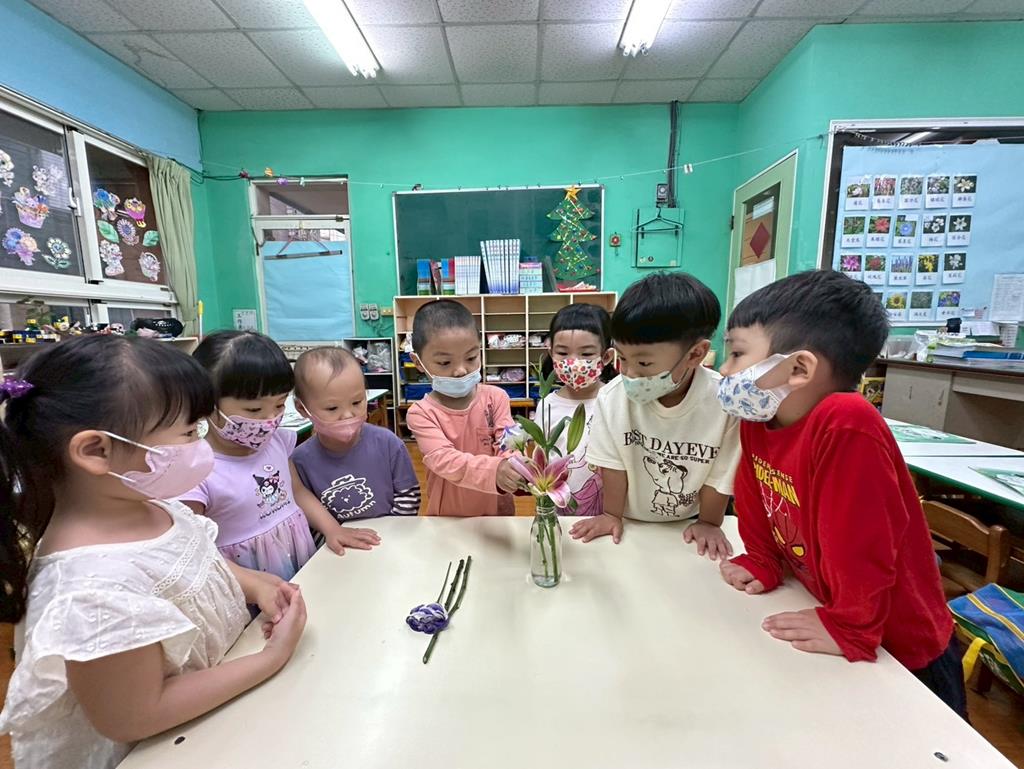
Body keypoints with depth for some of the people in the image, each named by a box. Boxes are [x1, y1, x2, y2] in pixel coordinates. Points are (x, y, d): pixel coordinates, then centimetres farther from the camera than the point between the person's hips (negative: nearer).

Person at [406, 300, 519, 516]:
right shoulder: (421, 413, -11)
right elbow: (443, 459, -25)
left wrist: (512, 465, -33)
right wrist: (494, 471, -41)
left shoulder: (496, 398, -4)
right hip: (447, 520, -1)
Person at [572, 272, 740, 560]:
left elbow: (721, 474, -9)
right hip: (630, 523, -1)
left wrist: (709, 523, 1)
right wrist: (612, 515, 0)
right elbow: (613, 463, -9)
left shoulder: (724, 403, -24)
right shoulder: (612, 397, -22)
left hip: (688, 524, 2)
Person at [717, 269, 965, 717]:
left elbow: (862, 543, -34)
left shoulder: (846, 425, -37)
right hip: (827, 609, 6)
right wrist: (761, 566, 6)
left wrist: (850, 629, -23)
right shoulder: (757, 419, -12)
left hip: (902, 652, -6)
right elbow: (757, 505, 1)